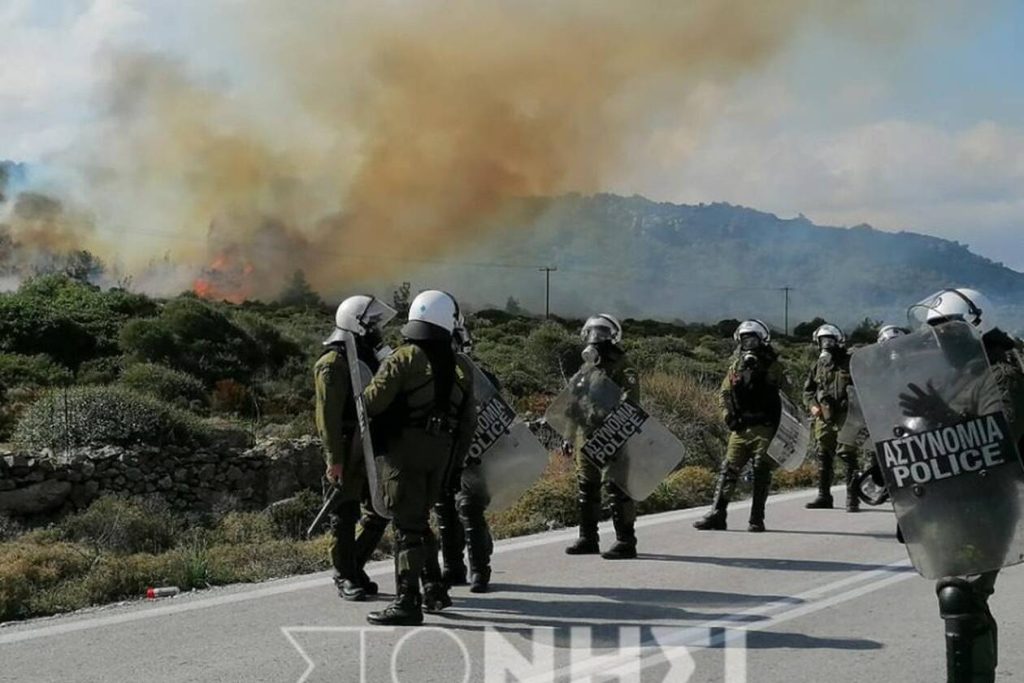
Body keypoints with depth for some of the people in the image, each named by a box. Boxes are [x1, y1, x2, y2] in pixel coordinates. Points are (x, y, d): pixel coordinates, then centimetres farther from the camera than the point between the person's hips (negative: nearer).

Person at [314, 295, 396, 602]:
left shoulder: (367, 359, 16)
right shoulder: (333, 363, -12)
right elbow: (328, 415, -17)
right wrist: (334, 459, -21)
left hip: (369, 451, 9)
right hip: (347, 453, -9)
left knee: (379, 512, 11)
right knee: (345, 515, 0)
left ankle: (353, 566, 24)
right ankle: (345, 578, 8)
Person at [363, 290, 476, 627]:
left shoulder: (403, 359, -9)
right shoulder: (457, 368, 9)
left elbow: (372, 402, -14)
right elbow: (468, 420, 11)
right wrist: (454, 453, 19)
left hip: (404, 448, -6)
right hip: (440, 451, 6)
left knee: (406, 524, -5)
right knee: (419, 520, 20)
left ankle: (407, 602, -7)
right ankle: (433, 588, 24)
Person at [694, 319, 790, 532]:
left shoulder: (774, 366, 0)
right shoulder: (736, 366, 12)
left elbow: (789, 394, 1)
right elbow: (724, 393, 16)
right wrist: (728, 415, 4)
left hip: (765, 428, -4)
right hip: (741, 427, 4)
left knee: (762, 472, -2)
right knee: (729, 469, 0)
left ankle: (757, 518, 5)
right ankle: (717, 514, 0)